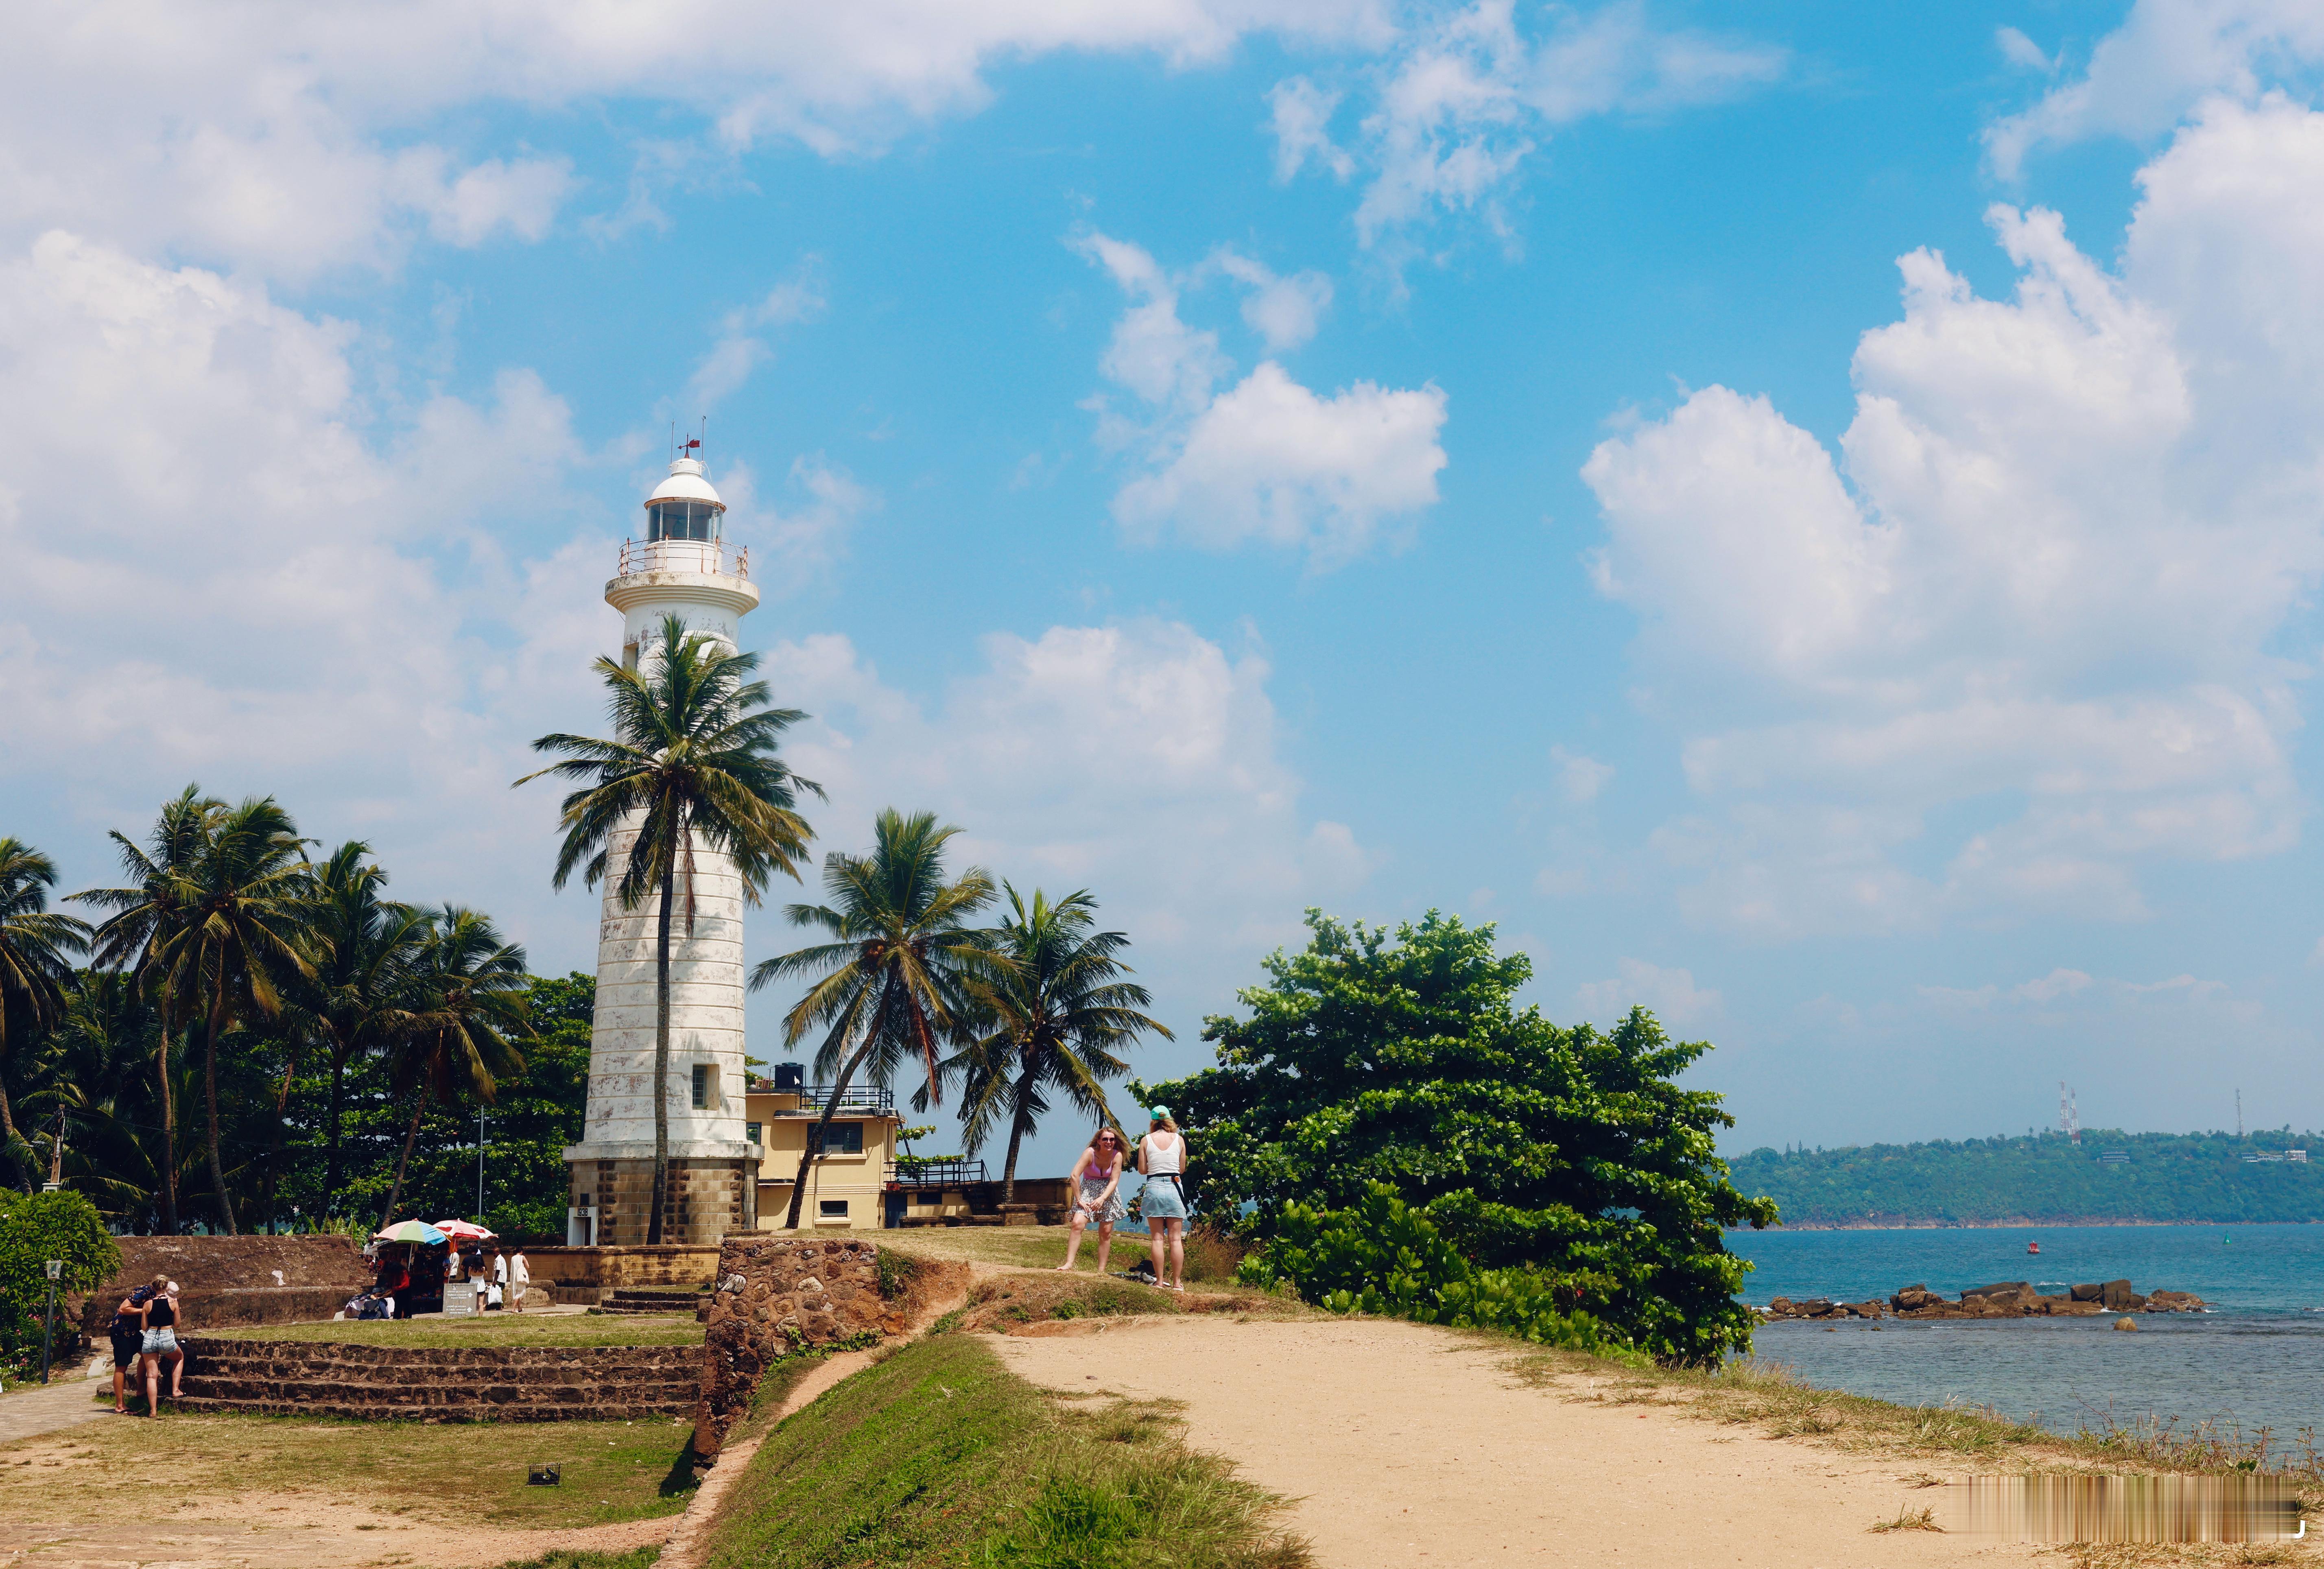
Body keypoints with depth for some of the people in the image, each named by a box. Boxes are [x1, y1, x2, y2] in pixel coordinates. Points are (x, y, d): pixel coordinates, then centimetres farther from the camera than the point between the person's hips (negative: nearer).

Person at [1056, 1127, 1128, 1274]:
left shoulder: (1117, 1156, -10)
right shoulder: (1090, 1153, -17)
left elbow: (1114, 1181, -12)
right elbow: (1075, 1176, -22)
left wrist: (1102, 1199, -27)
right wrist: (1079, 1200, -23)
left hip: (1108, 1193, 2)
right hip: (1088, 1190, -2)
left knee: (1106, 1233, -1)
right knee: (1078, 1224, -21)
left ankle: (1101, 1271, 5)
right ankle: (1069, 1264, -25)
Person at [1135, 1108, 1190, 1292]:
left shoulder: (1146, 1140, 1)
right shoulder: (1179, 1139, 3)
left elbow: (1142, 1169, 4)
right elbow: (1182, 1169, 8)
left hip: (1154, 1187, -1)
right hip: (1174, 1188, 1)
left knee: (1158, 1238, 3)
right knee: (1176, 1239, 2)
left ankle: (1160, 1282, 0)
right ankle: (1177, 1282, 1)